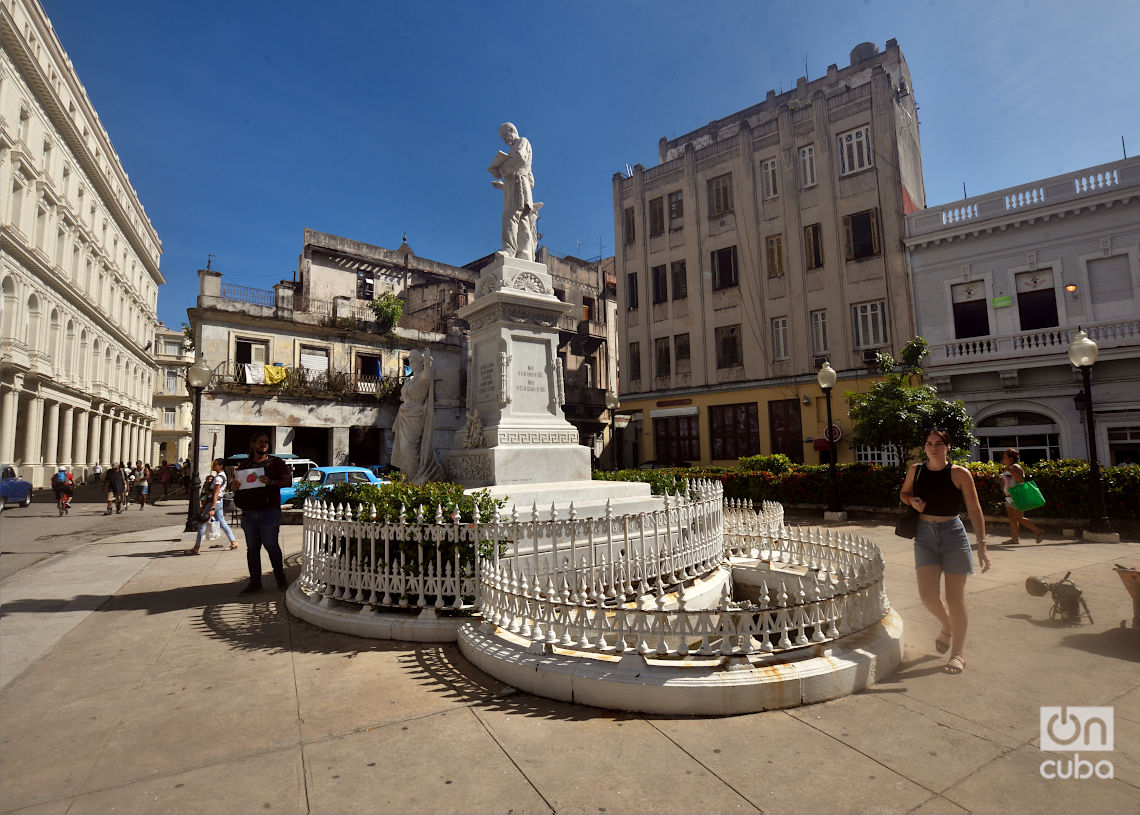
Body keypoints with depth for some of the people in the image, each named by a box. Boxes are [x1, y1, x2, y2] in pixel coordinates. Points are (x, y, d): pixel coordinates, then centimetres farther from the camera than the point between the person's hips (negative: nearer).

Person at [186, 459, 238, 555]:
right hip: (219, 502, 9)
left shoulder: (218, 478, -18)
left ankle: (197, 548, 3)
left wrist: (212, 509, -26)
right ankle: (233, 542, 15)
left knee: (202, 523, -2)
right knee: (222, 523, 13)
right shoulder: (222, 475, 11)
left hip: (214, 502, -9)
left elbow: (215, 494, -23)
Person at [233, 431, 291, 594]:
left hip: (269, 511, -4)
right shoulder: (245, 466, 17)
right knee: (252, 547, 6)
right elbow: (238, 487, 24)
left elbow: (288, 481, -1)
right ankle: (255, 582, 14)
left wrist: (271, 482, -17)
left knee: (271, 545, -6)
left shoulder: (275, 462, 6)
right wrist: (235, 487, 0)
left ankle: (280, 579, 5)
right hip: (249, 512, 4)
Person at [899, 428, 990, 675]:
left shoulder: (959, 474, -7)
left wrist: (982, 546, -10)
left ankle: (958, 653, 19)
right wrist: (912, 502, -4)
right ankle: (947, 627, 32)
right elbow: (904, 493, 20)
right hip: (925, 536, 3)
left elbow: (975, 510, -6)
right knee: (927, 595, -1)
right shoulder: (916, 470, 3)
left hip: (953, 534, -2)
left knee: (955, 597, 4)